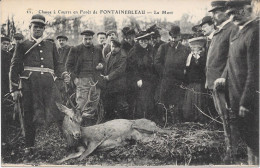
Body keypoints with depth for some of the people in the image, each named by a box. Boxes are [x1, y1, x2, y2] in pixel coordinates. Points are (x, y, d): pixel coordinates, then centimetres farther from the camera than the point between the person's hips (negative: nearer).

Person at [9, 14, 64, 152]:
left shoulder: (51, 46, 20)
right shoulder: (22, 46, 11)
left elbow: (57, 65, 27)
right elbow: (14, 67, 7)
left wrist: (54, 77, 12)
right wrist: (14, 89, 1)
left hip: (49, 84, 2)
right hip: (29, 85, -2)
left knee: (60, 112, -8)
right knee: (30, 116, 3)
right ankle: (29, 146, 14)